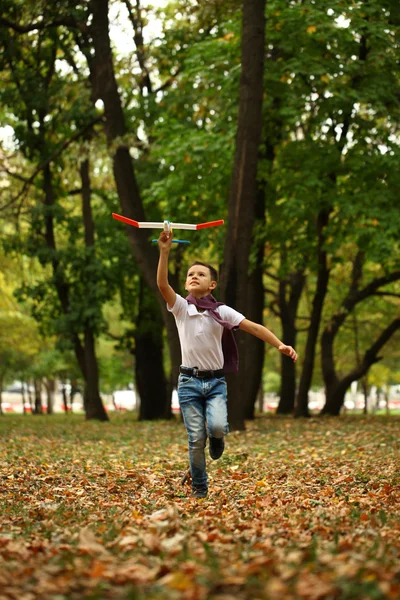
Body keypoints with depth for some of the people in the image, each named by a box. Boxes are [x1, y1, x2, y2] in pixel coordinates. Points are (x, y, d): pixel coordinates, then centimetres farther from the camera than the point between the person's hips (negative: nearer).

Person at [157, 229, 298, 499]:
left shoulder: (221, 311, 1)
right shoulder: (180, 307, 0)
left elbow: (254, 327, -6)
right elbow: (162, 284, -16)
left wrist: (280, 345, -20)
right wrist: (165, 251, -28)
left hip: (216, 381, 0)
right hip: (189, 382, 0)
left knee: (217, 426, -23)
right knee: (196, 439, -1)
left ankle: (217, 439, 15)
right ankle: (199, 489, 17)